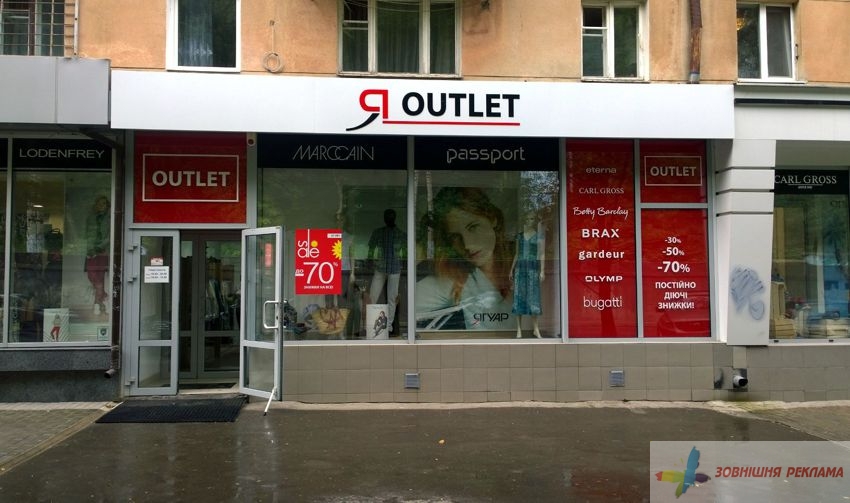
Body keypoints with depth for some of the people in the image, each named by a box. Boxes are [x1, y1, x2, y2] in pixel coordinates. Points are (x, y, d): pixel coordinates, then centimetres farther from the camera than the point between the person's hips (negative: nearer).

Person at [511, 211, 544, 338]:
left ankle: (535, 328, 4)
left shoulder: (539, 235, 4)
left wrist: (542, 270, -8)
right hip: (520, 267, 3)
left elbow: (541, 254, 0)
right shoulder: (520, 236, 12)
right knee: (519, 296, -1)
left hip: (533, 267, -3)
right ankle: (519, 329, 2)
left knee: (533, 296, -4)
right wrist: (512, 269, 12)